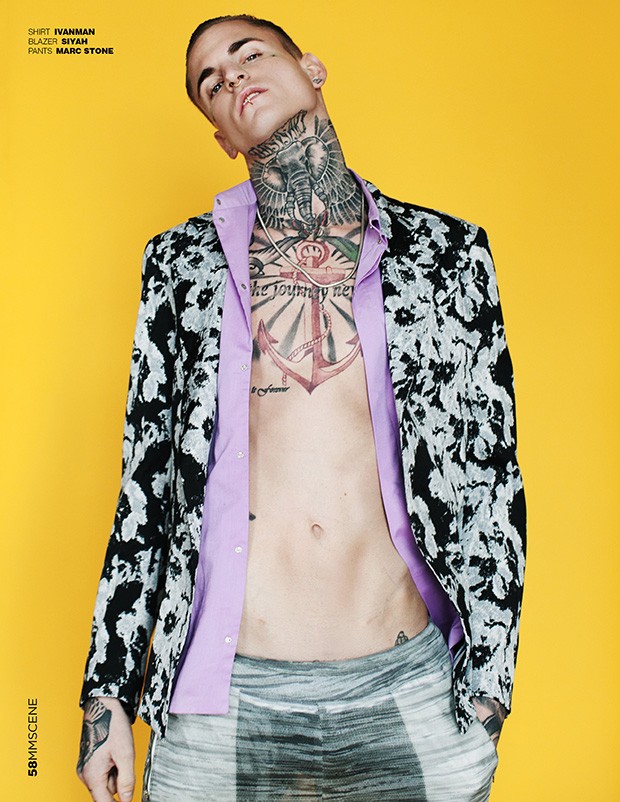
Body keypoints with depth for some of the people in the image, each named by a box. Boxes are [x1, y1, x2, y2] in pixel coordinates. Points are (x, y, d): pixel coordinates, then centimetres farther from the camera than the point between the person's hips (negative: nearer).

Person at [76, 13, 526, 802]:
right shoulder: (181, 263, 6)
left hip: (411, 689, 0)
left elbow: (491, 478, 5)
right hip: (223, 694, 1)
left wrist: (488, 688, 2)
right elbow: (145, 479, 6)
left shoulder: (447, 253, 4)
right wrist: (108, 690, 5)